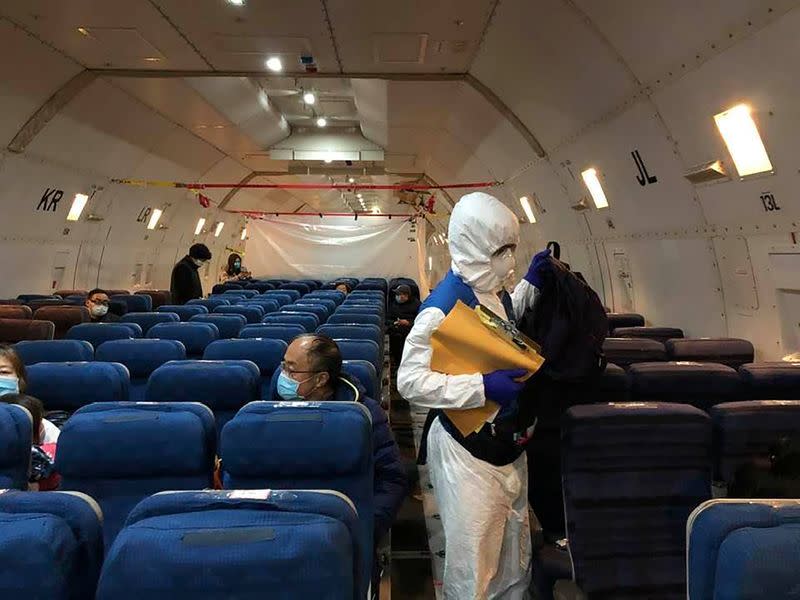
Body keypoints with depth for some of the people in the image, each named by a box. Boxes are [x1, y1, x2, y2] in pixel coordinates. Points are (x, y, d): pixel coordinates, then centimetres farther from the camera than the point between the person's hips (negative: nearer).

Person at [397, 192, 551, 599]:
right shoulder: (443, 307, -24)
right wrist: (482, 387, -30)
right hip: (467, 453, -8)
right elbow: (410, 381, -25)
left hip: (508, 442, 8)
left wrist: (530, 284, 11)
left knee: (516, 552, 23)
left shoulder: (495, 290, 1)